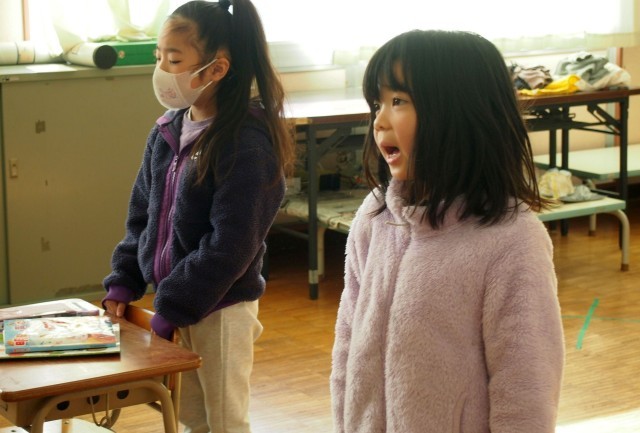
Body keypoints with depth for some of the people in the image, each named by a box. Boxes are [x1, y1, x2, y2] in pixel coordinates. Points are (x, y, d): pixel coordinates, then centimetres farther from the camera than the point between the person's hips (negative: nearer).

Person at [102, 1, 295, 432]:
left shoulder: (246, 144, -20)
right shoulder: (167, 130, 3)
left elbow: (230, 245, -22)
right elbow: (142, 215, 12)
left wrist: (171, 309, -20)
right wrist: (123, 282, 4)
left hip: (222, 307, -7)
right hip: (175, 301, 7)